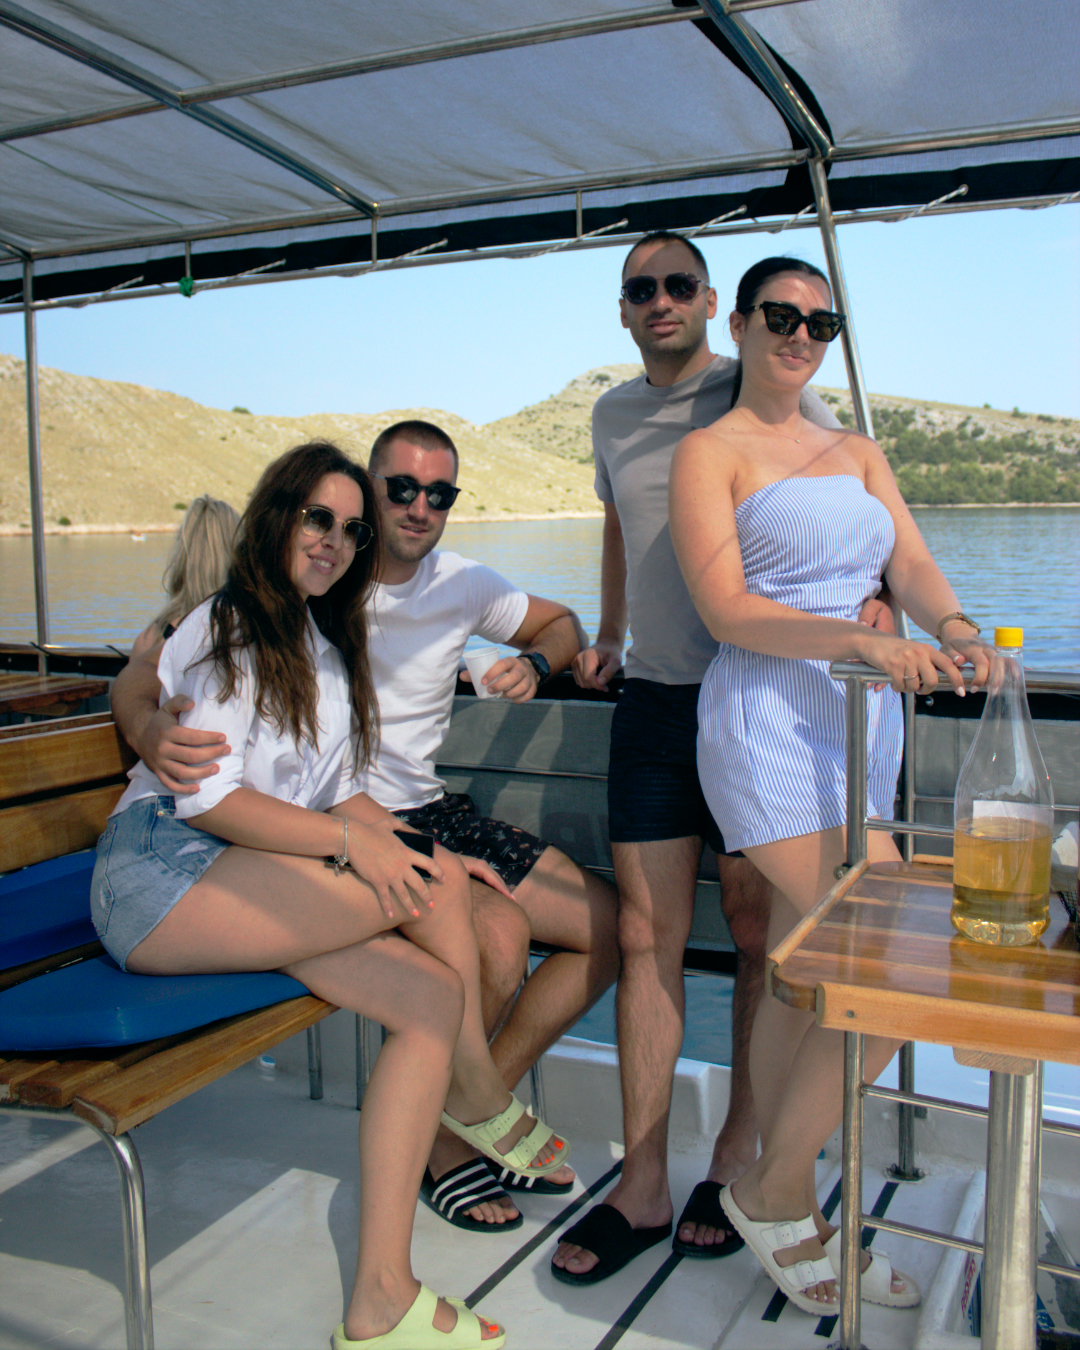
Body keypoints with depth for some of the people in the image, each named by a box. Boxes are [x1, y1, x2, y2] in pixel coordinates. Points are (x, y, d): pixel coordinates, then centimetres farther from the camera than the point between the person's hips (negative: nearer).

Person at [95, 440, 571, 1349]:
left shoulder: (326, 646, 23)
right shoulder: (225, 629, -4)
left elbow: (333, 794, 22)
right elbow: (205, 796, -15)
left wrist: (426, 852, 7)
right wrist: (353, 843, -23)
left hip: (259, 885, 8)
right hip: (162, 875, -8)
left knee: (436, 991, -15)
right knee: (432, 889, -23)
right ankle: (483, 1101, -2)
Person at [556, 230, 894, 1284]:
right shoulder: (613, 415, 14)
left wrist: (876, 597, -21)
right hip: (654, 699, 4)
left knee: (758, 933, 4)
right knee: (646, 938, 2)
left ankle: (738, 1157, 22)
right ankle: (642, 1188, 11)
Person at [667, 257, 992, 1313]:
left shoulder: (858, 452, 21)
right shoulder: (707, 453, 1)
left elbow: (912, 564, 9)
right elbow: (725, 608, -11)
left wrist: (950, 626, -14)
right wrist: (862, 642, -24)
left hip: (863, 724, 6)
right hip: (768, 722, -6)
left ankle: (792, 1221, 23)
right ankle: (771, 1193, 8)